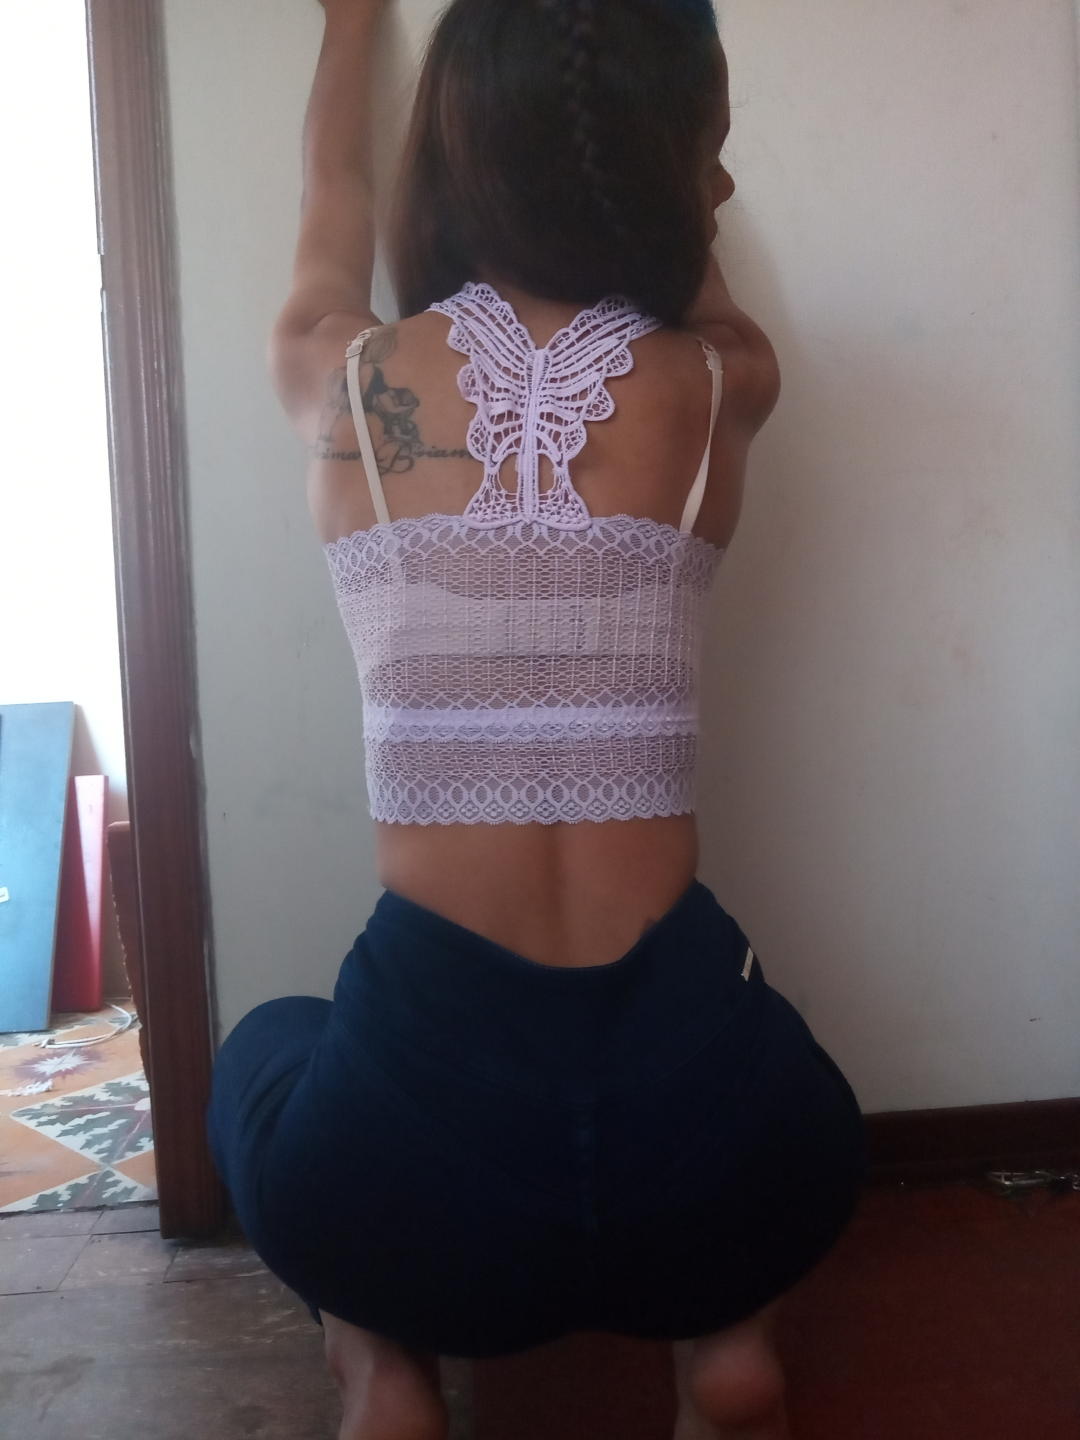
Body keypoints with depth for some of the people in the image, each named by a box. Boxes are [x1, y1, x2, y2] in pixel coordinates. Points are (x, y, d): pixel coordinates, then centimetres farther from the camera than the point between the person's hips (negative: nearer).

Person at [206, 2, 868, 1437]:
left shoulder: (342, 378, 0)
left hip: (421, 1162, -1)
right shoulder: (719, 385, -1)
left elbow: (330, 218, 25)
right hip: (706, 1148, 2)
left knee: (269, 1057, 35)